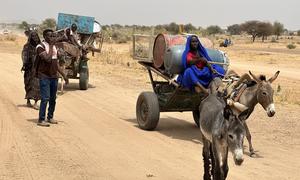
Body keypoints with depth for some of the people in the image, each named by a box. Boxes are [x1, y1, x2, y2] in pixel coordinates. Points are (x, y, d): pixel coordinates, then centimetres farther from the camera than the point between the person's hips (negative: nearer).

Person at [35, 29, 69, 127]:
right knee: (45, 98, -11)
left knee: (53, 99, 11)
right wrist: (50, 47, -15)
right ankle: (41, 120, -5)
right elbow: (48, 59, -24)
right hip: (44, 76, -7)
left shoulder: (54, 47, 13)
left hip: (54, 76, 7)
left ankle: (50, 117, 22)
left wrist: (64, 75, 16)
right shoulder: (41, 47, -10)